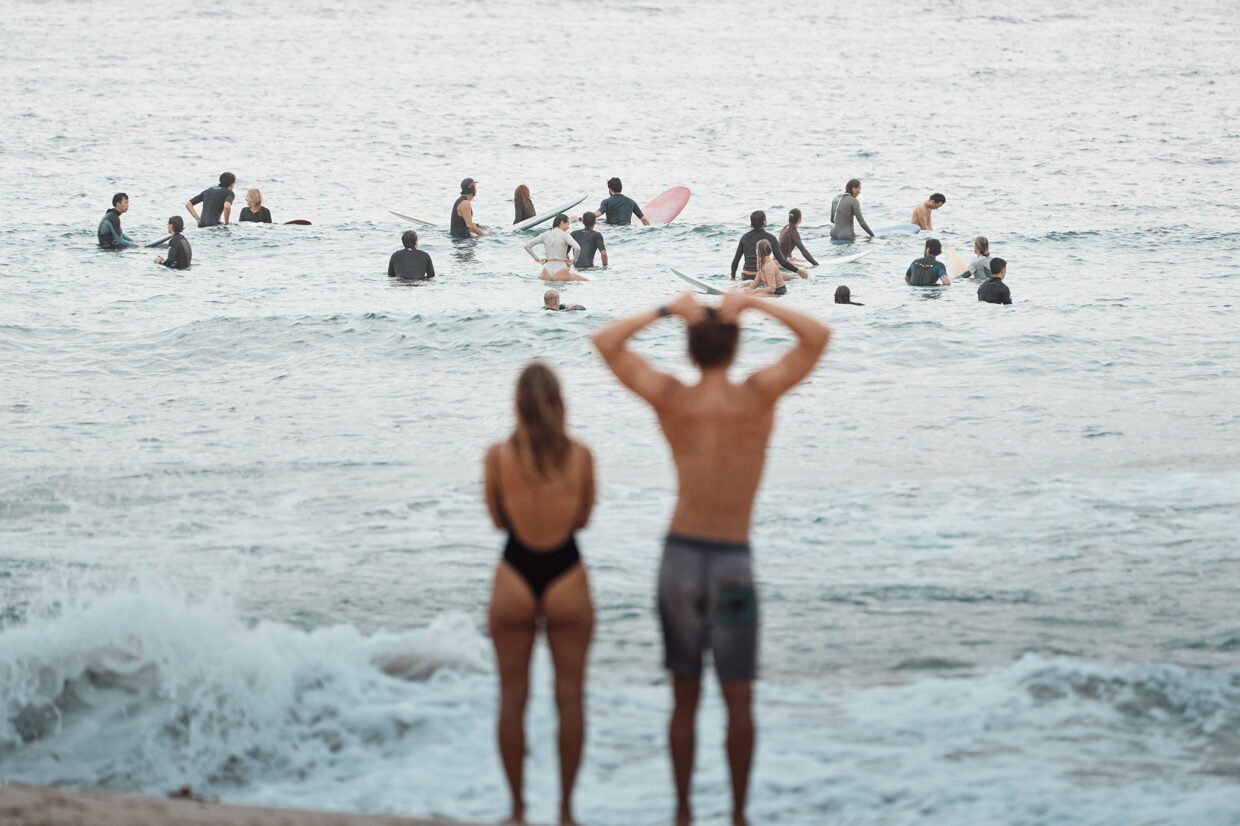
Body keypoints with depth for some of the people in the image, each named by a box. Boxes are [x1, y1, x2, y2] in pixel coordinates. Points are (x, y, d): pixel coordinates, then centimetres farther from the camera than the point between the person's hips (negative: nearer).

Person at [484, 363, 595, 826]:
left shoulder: (498, 457, -8)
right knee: (569, 697, 9)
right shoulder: (580, 456, -7)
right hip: (567, 578, 0)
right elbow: (583, 518, 5)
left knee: (512, 697, 10)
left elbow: (497, 519, 4)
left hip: (515, 580, 0)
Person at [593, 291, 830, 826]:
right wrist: (754, 304, -4)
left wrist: (667, 311, 2)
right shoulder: (758, 395, -11)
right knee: (739, 702, 7)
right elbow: (819, 338, -4)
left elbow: (605, 343, 4)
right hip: (733, 562, -2)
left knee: (684, 699, 11)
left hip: (679, 557, 2)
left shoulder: (670, 397, -6)